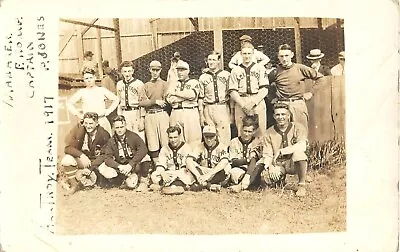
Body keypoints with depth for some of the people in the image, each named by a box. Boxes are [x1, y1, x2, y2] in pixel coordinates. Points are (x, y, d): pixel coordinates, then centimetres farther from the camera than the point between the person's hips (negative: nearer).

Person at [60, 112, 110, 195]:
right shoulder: (77, 129, -12)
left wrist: (91, 168, -26)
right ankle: (74, 185, -9)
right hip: (79, 159, 0)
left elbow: (103, 155, -13)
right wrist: (81, 155, -33)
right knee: (66, 160, -30)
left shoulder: (104, 135, -14)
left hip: (95, 162, 0)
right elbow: (68, 148, -15)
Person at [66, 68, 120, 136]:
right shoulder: (81, 92, 8)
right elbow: (69, 103, 11)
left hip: (103, 121, 1)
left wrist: (109, 110, 7)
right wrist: (78, 114, 3)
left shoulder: (102, 90, 11)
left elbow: (116, 99, 17)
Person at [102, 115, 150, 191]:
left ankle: (144, 181, -13)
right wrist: (119, 166, -30)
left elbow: (143, 149, -26)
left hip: (135, 166, -3)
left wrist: (130, 164, -33)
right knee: (102, 168, -22)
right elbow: (107, 158, -10)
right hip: (121, 168, 3)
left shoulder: (133, 136, -10)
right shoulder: (111, 141, -1)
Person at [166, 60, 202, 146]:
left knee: (193, 140, -6)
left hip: (191, 113, -3)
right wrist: (186, 95, -5)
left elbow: (192, 94, -10)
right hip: (176, 113, 3)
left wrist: (175, 93, -1)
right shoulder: (173, 84, 20)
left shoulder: (194, 82, 11)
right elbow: (169, 99, 3)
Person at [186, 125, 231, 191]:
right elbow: (188, 161, -18)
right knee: (191, 164, -23)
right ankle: (210, 185, -30)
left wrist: (209, 175, -38)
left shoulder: (221, 147, -9)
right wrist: (198, 175, -35)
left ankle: (204, 184, -24)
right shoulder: (199, 147, -3)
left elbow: (224, 162, -29)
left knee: (227, 167, -33)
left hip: (218, 177, -2)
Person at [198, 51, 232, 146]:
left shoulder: (226, 75, 7)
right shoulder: (203, 77, 10)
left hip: (223, 109, -1)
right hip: (208, 109, 1)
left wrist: (232, 112, 3)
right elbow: (201, 97, 10)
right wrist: (201, 114, 5)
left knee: (224, 136, -4)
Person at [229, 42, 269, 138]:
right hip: (241, 104, 1)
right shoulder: (235, 71, 13)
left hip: (258, 104, -1)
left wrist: (253, 102, -11)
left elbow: (264, 89, 2)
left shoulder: (260, 68, 11)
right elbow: (232, 92, 5)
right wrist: (243, 104, -10)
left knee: (260, 133, -4)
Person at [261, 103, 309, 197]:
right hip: (278, 164, 2)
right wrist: (266, 167, -23)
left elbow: (302, 146, -24)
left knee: (298, 152, -35)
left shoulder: (298, 128, -6)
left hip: (294, 163, -2)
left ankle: (302, 185, -19)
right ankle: (281, 178, 11)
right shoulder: (269, 133, 1)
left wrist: (280, 151, -29)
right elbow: (267, 155, -2)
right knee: (267, 178, -28)